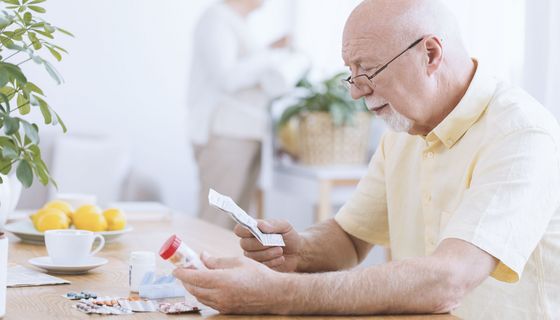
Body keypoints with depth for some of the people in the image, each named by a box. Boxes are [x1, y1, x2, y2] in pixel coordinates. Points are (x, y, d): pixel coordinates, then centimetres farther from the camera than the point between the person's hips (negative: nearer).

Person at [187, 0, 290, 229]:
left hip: (247, 136, 10)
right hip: (223, 135, -9)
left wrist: (269, 53, 14)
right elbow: (227, 79, -19)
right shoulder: (216, 19, -9)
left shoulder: (238, 23, 19)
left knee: (235, 223, 8)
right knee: (216, 224, -10)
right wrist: (270, 56, -12)